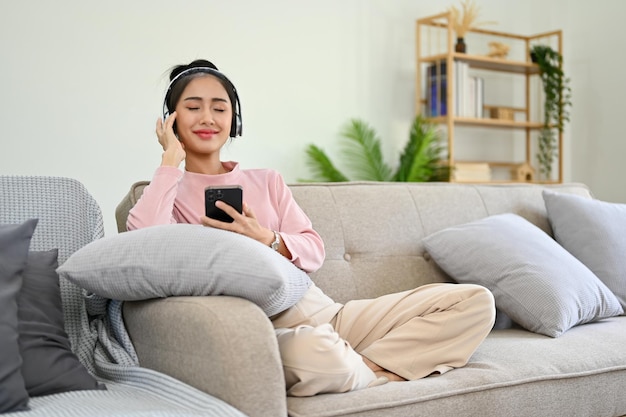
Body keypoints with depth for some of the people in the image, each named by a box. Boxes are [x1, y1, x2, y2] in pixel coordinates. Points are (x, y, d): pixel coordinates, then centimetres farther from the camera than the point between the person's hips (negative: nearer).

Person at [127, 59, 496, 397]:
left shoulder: (267, 180, 19)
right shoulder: (169, 192, 7)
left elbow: (314, 251, 10)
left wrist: (266, 240, -10)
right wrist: (171, 158, -7)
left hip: (323, 312, 5)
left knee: (475, 301, -4)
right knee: (315, 351, -42)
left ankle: (368, 369, -15)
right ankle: (381, 372, -9)